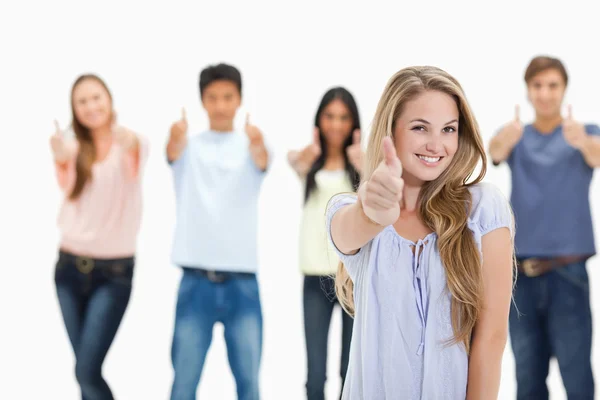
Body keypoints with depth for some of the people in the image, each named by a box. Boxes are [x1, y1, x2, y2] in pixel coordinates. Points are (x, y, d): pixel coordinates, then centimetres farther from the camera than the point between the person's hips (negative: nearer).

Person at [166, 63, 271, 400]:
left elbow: (263, 161, -21)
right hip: (196, 282, 0)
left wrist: (258, 145, -47)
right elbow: (173, 153, -20)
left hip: (242, 282, 0)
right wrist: (174, 139, -45)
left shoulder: (252, 145, 3)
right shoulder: (190, 146, 5)